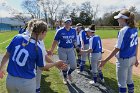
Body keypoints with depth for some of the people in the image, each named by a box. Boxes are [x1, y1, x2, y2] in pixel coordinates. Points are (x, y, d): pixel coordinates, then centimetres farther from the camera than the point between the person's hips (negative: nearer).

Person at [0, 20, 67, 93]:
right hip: (27, 83, -3)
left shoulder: (17, 37, -8)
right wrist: (56, 63, 12)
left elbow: (6, 56, 2)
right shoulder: (38, 49, -15)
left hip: (10, 80, 4)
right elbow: (42, 67, 0)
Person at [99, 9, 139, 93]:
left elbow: (117, 48, -23)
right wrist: (135, 58, 21)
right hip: (132, 59, 8)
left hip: (123, 60, -8)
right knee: (129, 80, 24)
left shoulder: (123, 30, -22)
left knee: (122, 83, 7)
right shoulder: (134, 29, 3)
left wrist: (105, 61, -19)